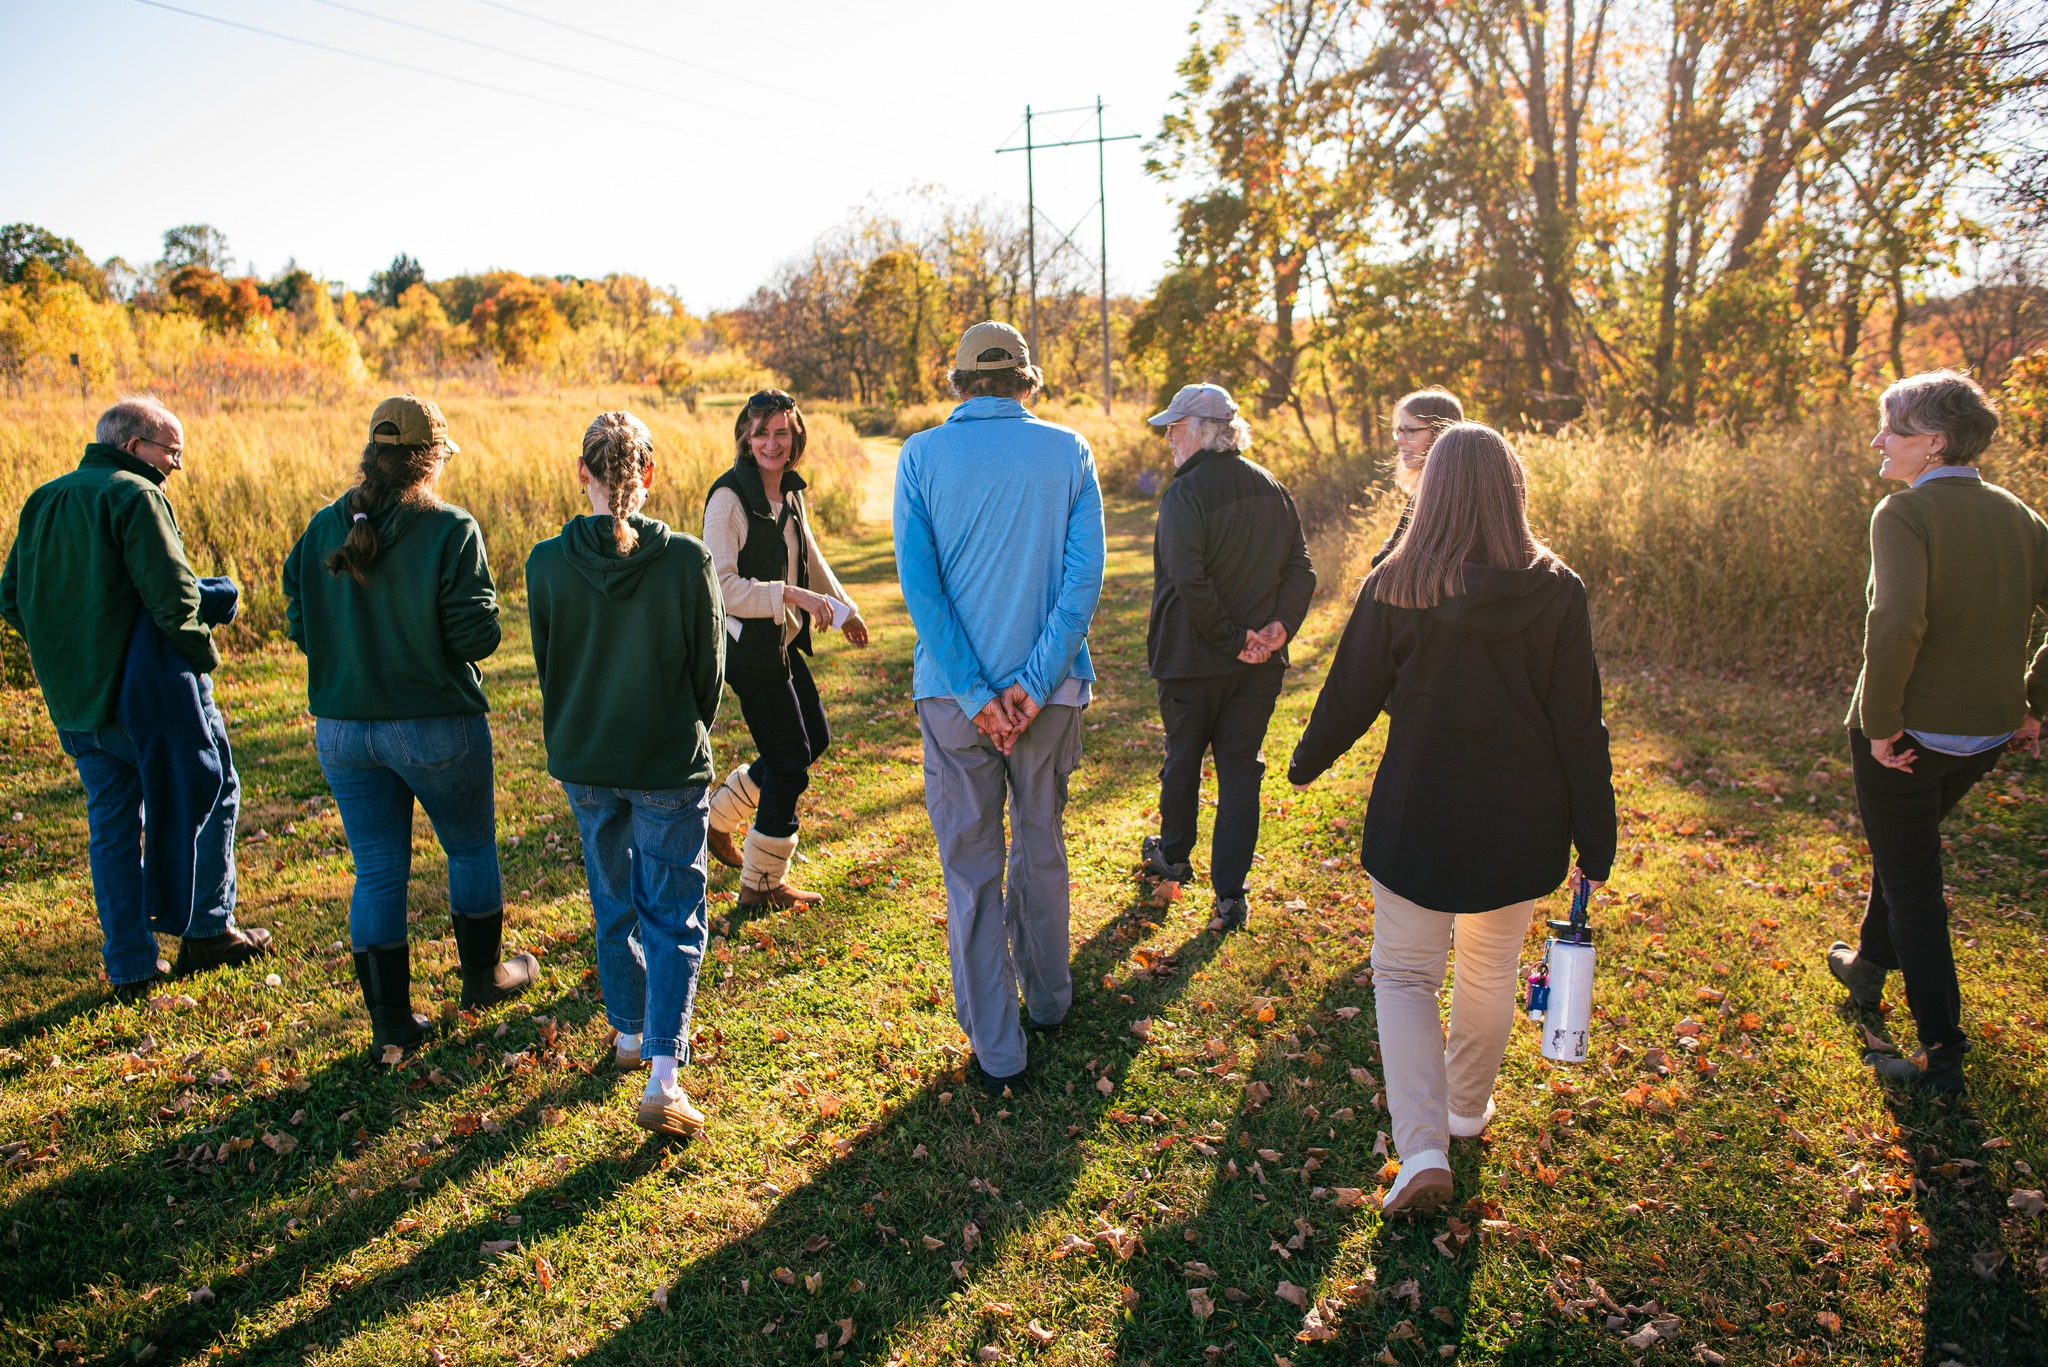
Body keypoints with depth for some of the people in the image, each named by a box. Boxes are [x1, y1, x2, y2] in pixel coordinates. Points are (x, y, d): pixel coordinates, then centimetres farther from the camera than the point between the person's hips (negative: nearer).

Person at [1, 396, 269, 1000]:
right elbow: (172, 595, -21)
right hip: (148, 688, -7)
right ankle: (206, 931, 16)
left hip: (74, 701, 7)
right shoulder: (134, 496, -12)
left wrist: (67, 652, 19)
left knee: (111, 822, 13)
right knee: (207, 792, 11)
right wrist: (201, 655, -8)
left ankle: (129, 967, 17)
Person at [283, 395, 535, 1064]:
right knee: (472, 849, 19)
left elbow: (300, 625, 5)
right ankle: (483, 977, 37)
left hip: (342, 728, 4)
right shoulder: (451, 531, -15)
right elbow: (476, 635, -17)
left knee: (377, 871, 11)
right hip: (436, 727, -4)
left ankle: (390, 1026, 17)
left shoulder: (323, 528, 0)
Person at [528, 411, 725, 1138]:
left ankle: (629, 1033, 37)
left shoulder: (548, 562, -9)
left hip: (583, 761, 3)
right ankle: (663, 1076, -2)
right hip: (669, 763, -3)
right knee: (674, 914, 6)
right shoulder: (685, 559, -15)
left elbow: (545, 664, 1)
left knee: (614, 903, 21)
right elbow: (710, 668, -6)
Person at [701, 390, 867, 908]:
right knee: (788, 762, -1)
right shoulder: (729, 497, -18)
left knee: (814, 740, 19)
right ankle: (761, 884, 17)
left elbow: (810, 559, 23)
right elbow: (722, 586, -23)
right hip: (749, 647, -9)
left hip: (783, 642, 9)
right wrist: (792, 595, -25)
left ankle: (716, 818, 32)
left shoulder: (789, 492, 8)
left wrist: (843, 608, 27)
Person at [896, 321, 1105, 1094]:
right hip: (1048, 690, 2)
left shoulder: (922, 456, -2)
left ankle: (997, 1050, 15)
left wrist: (974, 694, -10)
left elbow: (918, 581, -9)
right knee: (1042, 849, 20)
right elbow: (1085, 575, -8)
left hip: (954, 691, -1)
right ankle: (1048, 1001, 38)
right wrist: (1033, 683, -10)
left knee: (971, 871, 8)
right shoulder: (1068, 453, 1)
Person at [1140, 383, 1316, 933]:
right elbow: (1301, 571, 2)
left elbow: (1189, 582, -25)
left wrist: (1231, 638, -17)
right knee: (1241, 768, 9)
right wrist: (1278, 628, -8)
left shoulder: (1185, 494, -16)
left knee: (1183, 758, 17)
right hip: (1260, 665, 5)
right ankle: (1230, 892, 8)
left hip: (1193, 660, -4)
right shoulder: (1273, 490, 5)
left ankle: (1174, 855, 38)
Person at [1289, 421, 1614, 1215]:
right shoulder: (1557, 593, -9)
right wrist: (1595, 845, 3)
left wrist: (1304, 764, 15)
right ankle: (1469, 1108, 42)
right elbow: (1581, 730, -6)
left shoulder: (1396, 586, -14)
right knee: (1491, 972, 22)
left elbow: (1351, 697, -5)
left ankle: (1423, 1147, -1)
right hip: (1522, 823, 3)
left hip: (1418, 817, -2)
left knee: (1406, 975, 11)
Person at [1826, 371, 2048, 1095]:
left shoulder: (1905, 513, -17)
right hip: (1987, 735, 7)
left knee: (1912, 886, 6)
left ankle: (1941, 1054, 11)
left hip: (1905, 735, -7)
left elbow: (1898, 621, -31)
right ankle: (1870, 965, 49)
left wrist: (1880, 722, -21)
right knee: (1905, 849, 29)